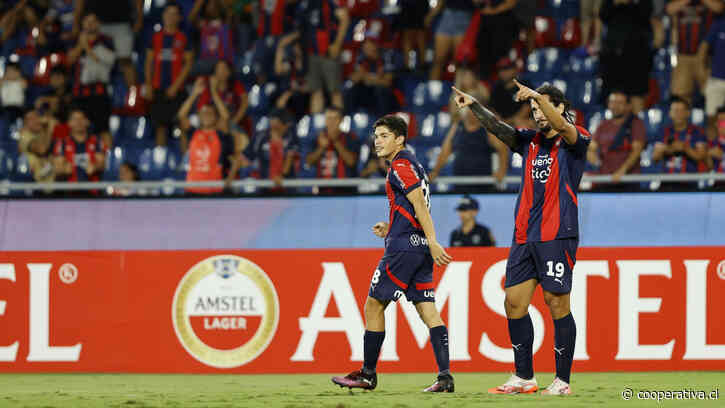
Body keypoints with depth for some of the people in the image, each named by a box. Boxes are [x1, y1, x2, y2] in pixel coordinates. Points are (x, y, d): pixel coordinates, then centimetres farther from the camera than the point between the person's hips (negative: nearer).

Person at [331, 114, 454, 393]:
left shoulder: (400, 165, -8)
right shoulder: (412, 164, 21)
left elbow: (420, 204, -17)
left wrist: (433, 243, -23)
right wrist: (391, 228, 21)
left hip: (404, 247, -9)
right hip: (420, 248, 9)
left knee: (373, 306, 1)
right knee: (428, 311, 1)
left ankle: (368, 374, 7)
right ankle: (445, 377, -10)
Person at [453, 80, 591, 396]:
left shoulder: (575, 139, 0)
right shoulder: (530, 141, 16)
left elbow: (561, 126, -22)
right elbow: (498, 128, 5)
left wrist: (538, 96, -36)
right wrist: (475, 106, -13)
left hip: (557, 236, -7)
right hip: (524, 236, 7)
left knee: (557, 304, -6)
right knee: (514, 303, 4)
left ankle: (562, 381, 0)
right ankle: (524, 378, 13)